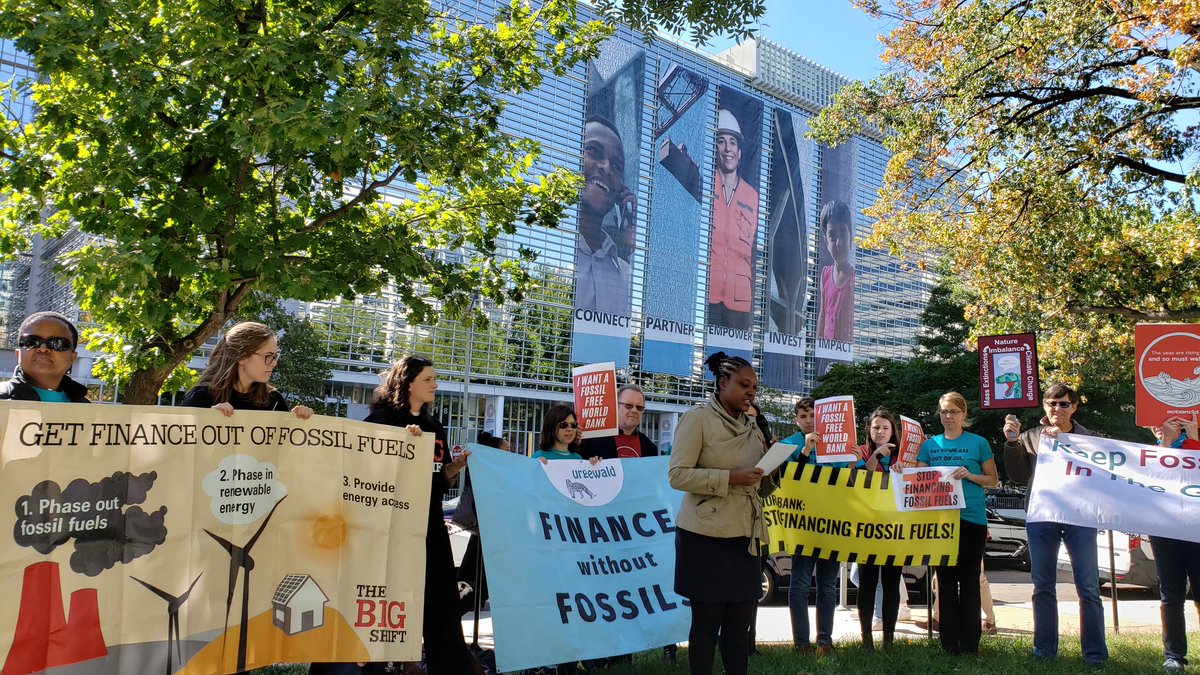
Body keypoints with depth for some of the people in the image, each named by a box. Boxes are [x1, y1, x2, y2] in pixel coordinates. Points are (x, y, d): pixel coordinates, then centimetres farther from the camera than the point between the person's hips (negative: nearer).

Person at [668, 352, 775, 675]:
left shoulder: (751, 427, 14)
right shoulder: (698, 418, -7)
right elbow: (678, 474, -15)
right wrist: (730, 477, -21)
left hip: (744, 536, 6)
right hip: (707, 536, -6)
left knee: (740, 619, 10)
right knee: (707, 618, 3)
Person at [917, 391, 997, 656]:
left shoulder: (977, 443, 4)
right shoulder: (930, 445, 11)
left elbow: (993, 479, 5)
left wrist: (969, 475, -12)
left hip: (971, 518, -2)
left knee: (969, 582, 2)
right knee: (946, 581, 5)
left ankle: (970, 644, 8)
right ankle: (950, 644, 11)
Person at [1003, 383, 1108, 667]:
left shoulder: (1088, 438, 8)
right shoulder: (1030, 438, 11)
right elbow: (1018, 476, 5)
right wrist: (1012, 443, -7)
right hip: (1041, 516, 2)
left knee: (1088, 587, -3)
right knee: (1043, 587, 8)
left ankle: (1095, 652, 5)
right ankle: (1044, 648, 16)